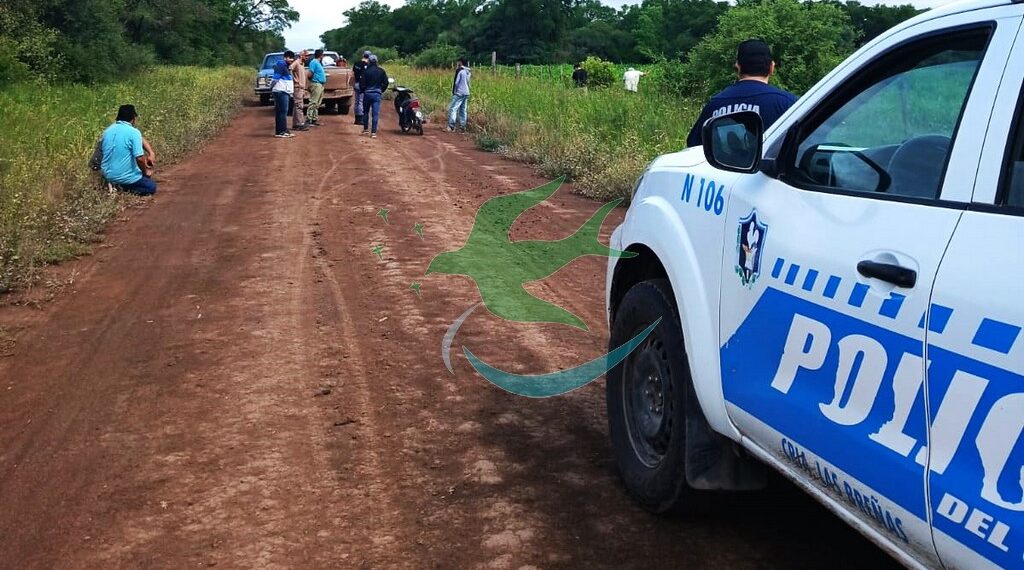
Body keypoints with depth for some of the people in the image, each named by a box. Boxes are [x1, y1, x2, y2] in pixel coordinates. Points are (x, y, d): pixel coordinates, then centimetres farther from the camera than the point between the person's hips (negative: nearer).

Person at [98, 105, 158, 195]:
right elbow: (139, 158, -25)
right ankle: (125, 187, -4)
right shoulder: (134, 132, -19)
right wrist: (145, 172, -4)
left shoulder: (107, 130, 1)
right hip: (124, 177, -7)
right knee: (152, 187, 15)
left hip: (107, 175, 7)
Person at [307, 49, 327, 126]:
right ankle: (309, 119, -14)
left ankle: (314, 119, 16)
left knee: (317, 104, 12)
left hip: (320, 85, 10)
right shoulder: (314, 62, -12)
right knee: (313, 103, -12)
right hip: (316, 84, -10)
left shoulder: (318, 63, 18)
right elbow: (310, 74, -17)